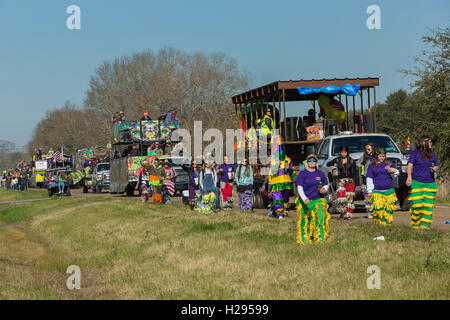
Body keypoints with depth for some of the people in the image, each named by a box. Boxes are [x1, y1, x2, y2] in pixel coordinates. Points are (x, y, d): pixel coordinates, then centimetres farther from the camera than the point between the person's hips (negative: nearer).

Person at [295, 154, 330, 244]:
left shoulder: (320, 173, 9)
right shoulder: (302, 174, 0)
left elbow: (326, 185, 19)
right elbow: (299, 188, -6)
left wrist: (324, 190, -6)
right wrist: (304, 199, -21)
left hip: (318, 200, 1)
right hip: (305, 201, -1)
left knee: (320, 218, -12)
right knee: (305, 221, 0)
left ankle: (320, 239, -8)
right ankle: (304, 239, 12)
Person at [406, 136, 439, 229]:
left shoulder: (432, 154, 14)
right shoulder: (415, 153, 1)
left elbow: (436, 165, 21)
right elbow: (410, 165, -7)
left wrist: (435, 168, -4)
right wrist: (409, 177, -22)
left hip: (430, 183, 4)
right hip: (417, 182, -4)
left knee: (428, 204, -4)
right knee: (417, 204, -10)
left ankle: (425, 225, 3)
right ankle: (415, 224, 7)